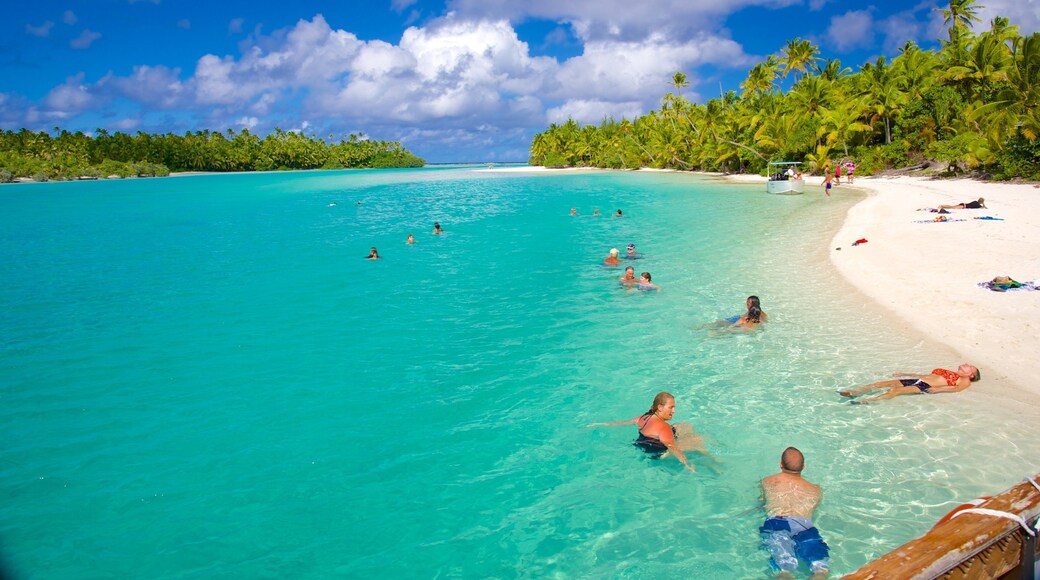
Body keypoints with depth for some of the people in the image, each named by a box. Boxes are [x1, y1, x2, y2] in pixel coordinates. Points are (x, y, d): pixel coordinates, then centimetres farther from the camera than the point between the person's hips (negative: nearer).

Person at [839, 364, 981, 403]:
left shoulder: (965, 381, 14)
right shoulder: (948, 372, 36)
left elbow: (957, 388, -7)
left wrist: (938, 389, -24)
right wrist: (904, 374, 27)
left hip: (925, 388, -7)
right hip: (917, 381, 7)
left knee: (895, 391, -32)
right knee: (881, 383, -13)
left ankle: (866, 401, -47)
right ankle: (853, 392, -24)